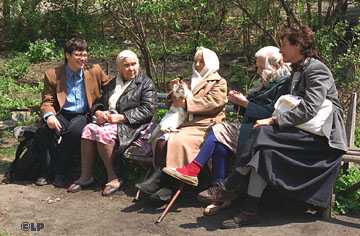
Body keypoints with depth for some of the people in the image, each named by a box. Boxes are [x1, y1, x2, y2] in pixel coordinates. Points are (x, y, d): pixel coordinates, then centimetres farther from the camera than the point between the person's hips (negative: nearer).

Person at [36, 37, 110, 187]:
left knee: (75, 131, -34)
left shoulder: (94, 71, 8)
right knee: (45, 129, -31)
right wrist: (49, 115, -19)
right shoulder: (52, 75, 6)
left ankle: (59, 172, -17)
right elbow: (47, 101, 3)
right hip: (62, 115, 1)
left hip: (83, 115, 0)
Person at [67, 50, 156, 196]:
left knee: (103, 133, -31)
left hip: (131, 126, -6)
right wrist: (98, 112, -1)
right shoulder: (112, 84, 24)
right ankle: (85, 176, -19)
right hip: (107, 122, 6)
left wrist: (121, 117, -15)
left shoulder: (145, 83, 4)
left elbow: (147, 111, -8)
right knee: (88, 129, -23)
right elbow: (99, 102, 25)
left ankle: (113, 178, -18)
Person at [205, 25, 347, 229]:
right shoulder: (298, 70, 19)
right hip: (305, 130, 8)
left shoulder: (316, 69, -11)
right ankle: (250, 210, -26)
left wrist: (273, 121, -22)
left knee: (263, 134, -28)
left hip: (323, 134, -8)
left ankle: (229, 188, -19)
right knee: (264, 149, -22)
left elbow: (308, 110, -22)